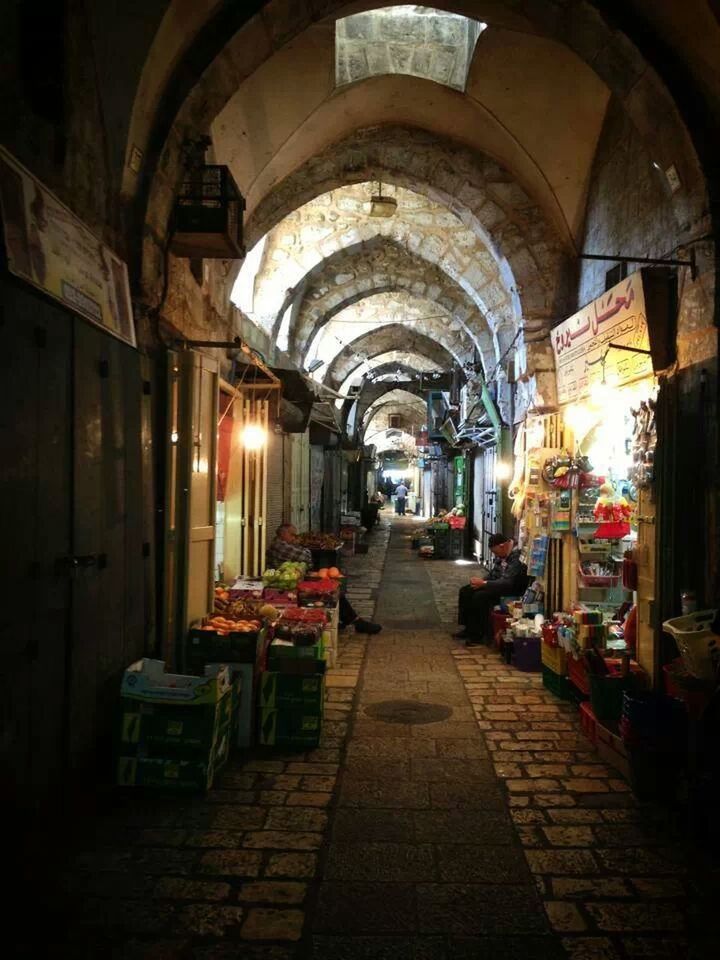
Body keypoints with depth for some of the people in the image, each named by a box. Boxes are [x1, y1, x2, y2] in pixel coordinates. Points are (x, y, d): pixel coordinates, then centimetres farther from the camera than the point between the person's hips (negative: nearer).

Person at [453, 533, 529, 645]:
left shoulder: (517, 557, -26)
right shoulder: (502, 554, 5)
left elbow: (507, 583, -30)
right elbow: (493, 573, 16)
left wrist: (484, 583, -24)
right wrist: (481, 582, -2)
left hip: (511, 591, -10)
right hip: (497, 585, 10)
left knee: (480, 597, -28)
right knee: (465, 591, 2)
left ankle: (479, 635, -13)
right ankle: (468, 628, 6)